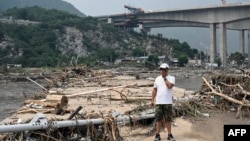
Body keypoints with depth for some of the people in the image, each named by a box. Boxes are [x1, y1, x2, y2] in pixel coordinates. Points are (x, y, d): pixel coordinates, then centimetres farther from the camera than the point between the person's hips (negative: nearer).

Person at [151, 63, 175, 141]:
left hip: (168, 102, -2)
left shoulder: (171, 78, -2)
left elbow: (169, 86, -21)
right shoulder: (157, 78, 9)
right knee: (159, 119, 6)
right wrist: (152, 100, 6)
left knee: (168, 119, 4)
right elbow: (154, 90, 11)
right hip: (158, 102, 3)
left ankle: (169, 134, 12)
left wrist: (165, 78, -11)